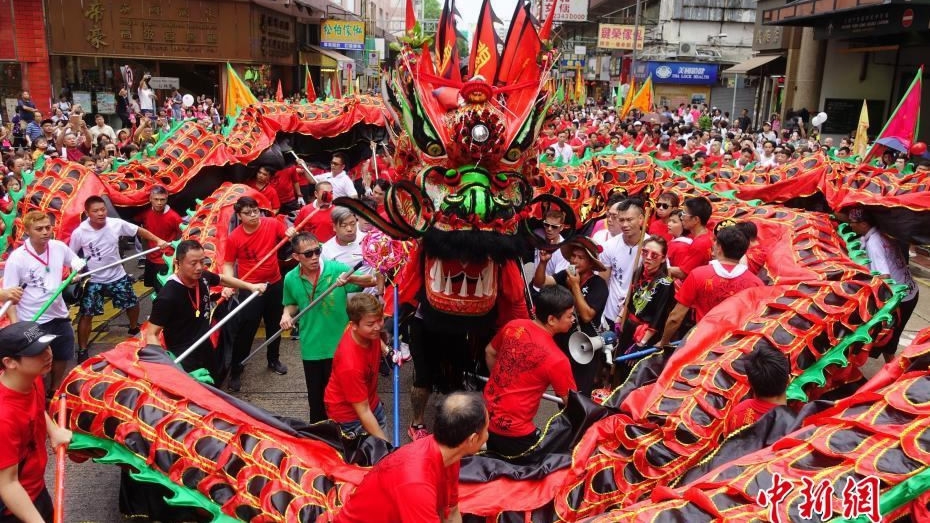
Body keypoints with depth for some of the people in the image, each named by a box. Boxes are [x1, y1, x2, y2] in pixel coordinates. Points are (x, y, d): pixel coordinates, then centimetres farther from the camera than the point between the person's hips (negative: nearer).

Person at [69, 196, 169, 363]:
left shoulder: (117, 224, -14)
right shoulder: (79, 233, -17)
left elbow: (139, 231, -2)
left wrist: (158, 240, -12)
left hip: (117, 276, 3)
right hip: (93, 280, -3)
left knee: (132, 304, 18)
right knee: (86, 315, -2)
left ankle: (134, 329, 49)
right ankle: (82, 351, 11)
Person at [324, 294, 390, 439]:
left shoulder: (367, 332, -21)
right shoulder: (350, 364, -40)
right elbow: (363, 412, -31)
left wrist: (386, 350, -6)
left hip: (371, 402, 7)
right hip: (348, 414, -7)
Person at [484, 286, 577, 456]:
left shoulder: (513, 326, -4)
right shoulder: (556, 359, -22)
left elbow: (489, 352, 15)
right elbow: (571, 403, -8)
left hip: (486, 417, 7)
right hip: (513, 432, -7)